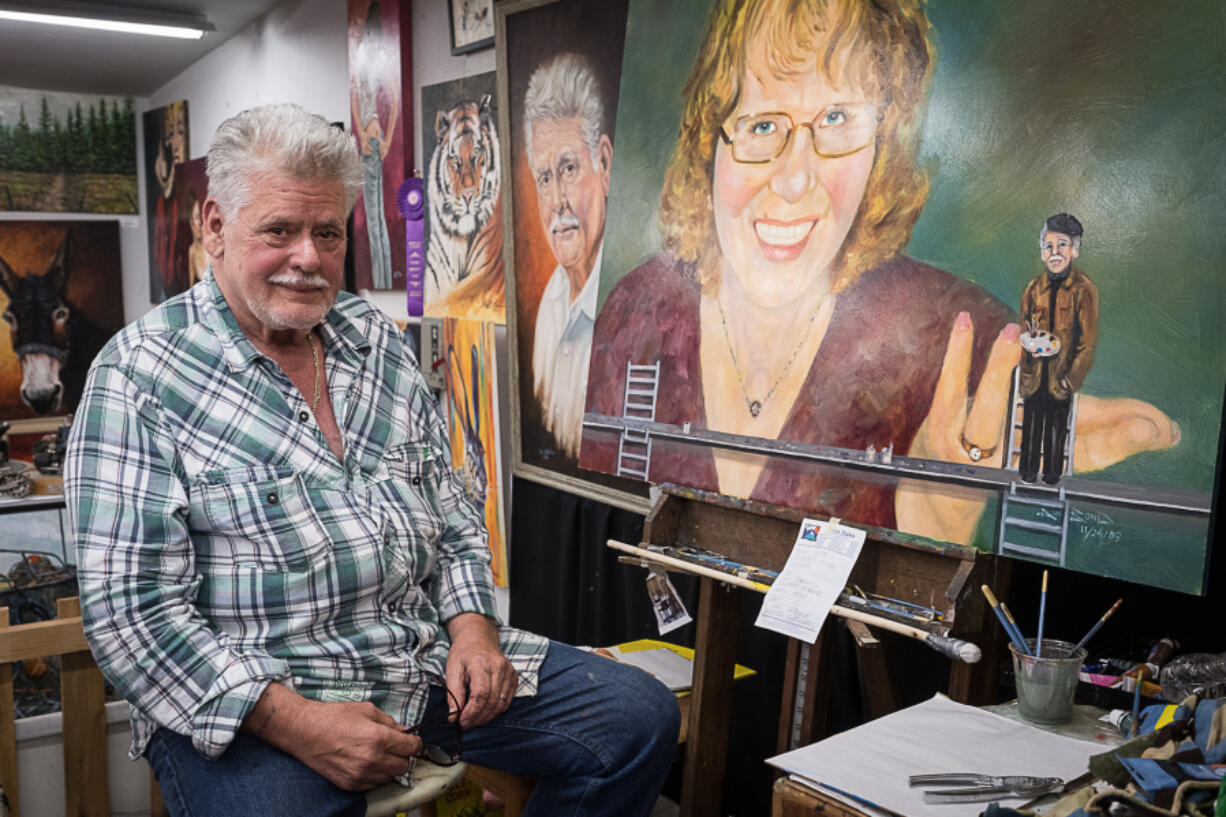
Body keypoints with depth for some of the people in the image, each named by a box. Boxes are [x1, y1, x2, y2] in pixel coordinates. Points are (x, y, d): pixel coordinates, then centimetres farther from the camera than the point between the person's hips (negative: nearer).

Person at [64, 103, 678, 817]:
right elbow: (133, 607, -13)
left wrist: (472, 625, 0)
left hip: (427, 655, 5)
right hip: (242, 697, -5)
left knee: (639, 717, -3)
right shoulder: (140, 376, -8)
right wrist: (298, 722, -21)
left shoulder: (379, 341, 10)